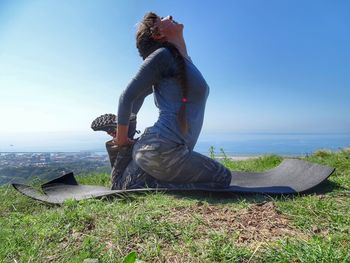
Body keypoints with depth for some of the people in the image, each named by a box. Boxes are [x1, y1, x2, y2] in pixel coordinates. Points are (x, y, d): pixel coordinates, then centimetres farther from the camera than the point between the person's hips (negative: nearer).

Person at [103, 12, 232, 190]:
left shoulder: (184, 61, 16)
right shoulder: (163, 55, -9)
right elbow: (127, 96, -10)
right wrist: (122, 141, 0)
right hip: (162, 148, -9)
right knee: (222, 178, 2)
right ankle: (152, 185, -7)